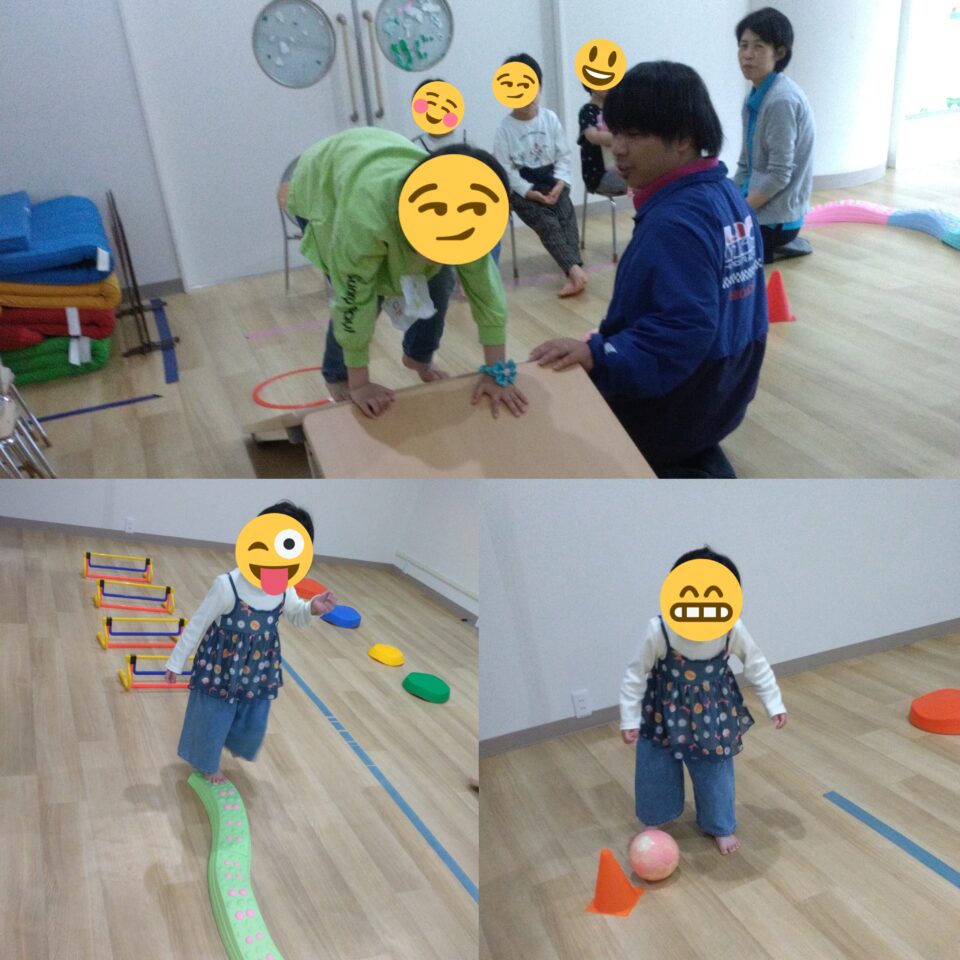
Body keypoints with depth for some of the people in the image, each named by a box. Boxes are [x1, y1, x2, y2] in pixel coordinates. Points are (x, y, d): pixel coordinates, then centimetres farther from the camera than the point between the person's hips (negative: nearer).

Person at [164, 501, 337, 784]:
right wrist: (175, 662, -6)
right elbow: (197, 625, -17)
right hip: (221, 669, -5)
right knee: (212, 720, 17)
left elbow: (295, 616, 7)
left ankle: (230, 745, 56)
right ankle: (206, 764, 48)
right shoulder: (228, 586, -31)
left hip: (258, 672, 5)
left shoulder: (284, 588, -15)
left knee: (254, 724, 22)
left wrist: (313, 608, -17)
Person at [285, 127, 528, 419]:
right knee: (365, 295, -16)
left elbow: (486, 288, -28)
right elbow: (354, 303, -38)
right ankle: (336, 376, 12)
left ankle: (419, 357, 25)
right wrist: (359, 384, -28)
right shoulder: (364, 218, -48)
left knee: (438, 279, -4)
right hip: (321, 187, -4)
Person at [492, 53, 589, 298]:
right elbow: (505, 169, -7)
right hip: (521, 188, -2)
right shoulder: (505, 129, -3)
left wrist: (560, 184, -12)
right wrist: (529, 192, -18)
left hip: (552, 182, 2)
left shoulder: (550, 118, 3)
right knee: (547, 223, -25)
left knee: (566, 215, -26)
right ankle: (574, 269, -35)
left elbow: (563, 156, 4)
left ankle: (572, 273, -37)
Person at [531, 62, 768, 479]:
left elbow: (683, 331, -35)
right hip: (722, 391, 9)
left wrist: (599, 355, -40)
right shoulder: (725, 193, 4)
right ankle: (708, 472, 12)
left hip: (673, 407, -9)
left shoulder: (673, 224, -27)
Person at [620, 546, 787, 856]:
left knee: (716, 773, 13)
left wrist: (774, 704, -1)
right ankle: (655, 820, 41)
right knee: (656, 770, 13)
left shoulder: (733, 629, -24)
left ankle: (721, 826, 38)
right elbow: (636, 675, -17)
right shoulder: (659, 630, -30)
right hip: (665, 711, -1)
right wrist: (629, 719, -13)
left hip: (712, 712, 1)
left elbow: (757, 666, -6)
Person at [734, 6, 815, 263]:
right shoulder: (754, 97, 7)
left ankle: (770, 249, 3)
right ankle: (775, 245, 14)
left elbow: (779, 175, -22)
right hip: (757, 202, 9)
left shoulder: (782, 101, -20)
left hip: (775, 215, -9)